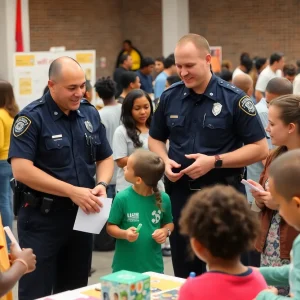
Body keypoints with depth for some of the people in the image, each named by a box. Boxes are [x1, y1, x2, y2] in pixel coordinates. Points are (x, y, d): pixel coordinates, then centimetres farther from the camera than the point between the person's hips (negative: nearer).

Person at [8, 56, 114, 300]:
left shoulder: (90, 113, 5)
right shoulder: (32, 117, -13)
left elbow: (105, 158, 14)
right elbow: (21, 170, -22)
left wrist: (102, 184, -8)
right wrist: (72, 191, -24)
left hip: (82, 215, 6)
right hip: (41, 217, -5)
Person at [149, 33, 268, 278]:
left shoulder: (234, 99, -11)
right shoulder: (170, 97, 2)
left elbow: (260, 148, -11)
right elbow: (156, 138, 16)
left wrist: (214, 161, -20)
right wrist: (165, 161, -6)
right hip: (180, 193, 4)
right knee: (184, 272, 15)